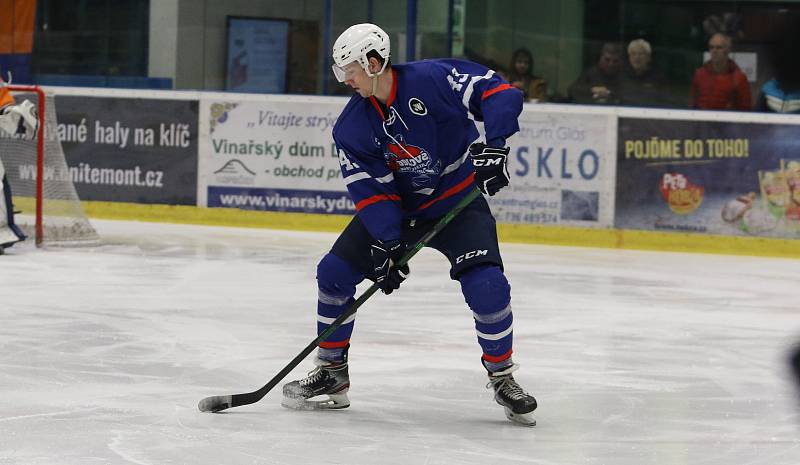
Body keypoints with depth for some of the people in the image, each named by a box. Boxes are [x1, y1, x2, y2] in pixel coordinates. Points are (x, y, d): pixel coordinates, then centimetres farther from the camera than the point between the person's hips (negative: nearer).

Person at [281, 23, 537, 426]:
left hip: (458, 200, -4)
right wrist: (387, 245, -23)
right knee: (334, 272, -4)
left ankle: (502, 377, -1)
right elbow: (369, 189, -11)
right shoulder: (352, 126, -8)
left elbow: (500, 93, -26)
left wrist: (491, 144, -39)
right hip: (395, 207, 5)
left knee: (486, 285, -23)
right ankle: (332, 373, 11)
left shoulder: (433, 79, -22)